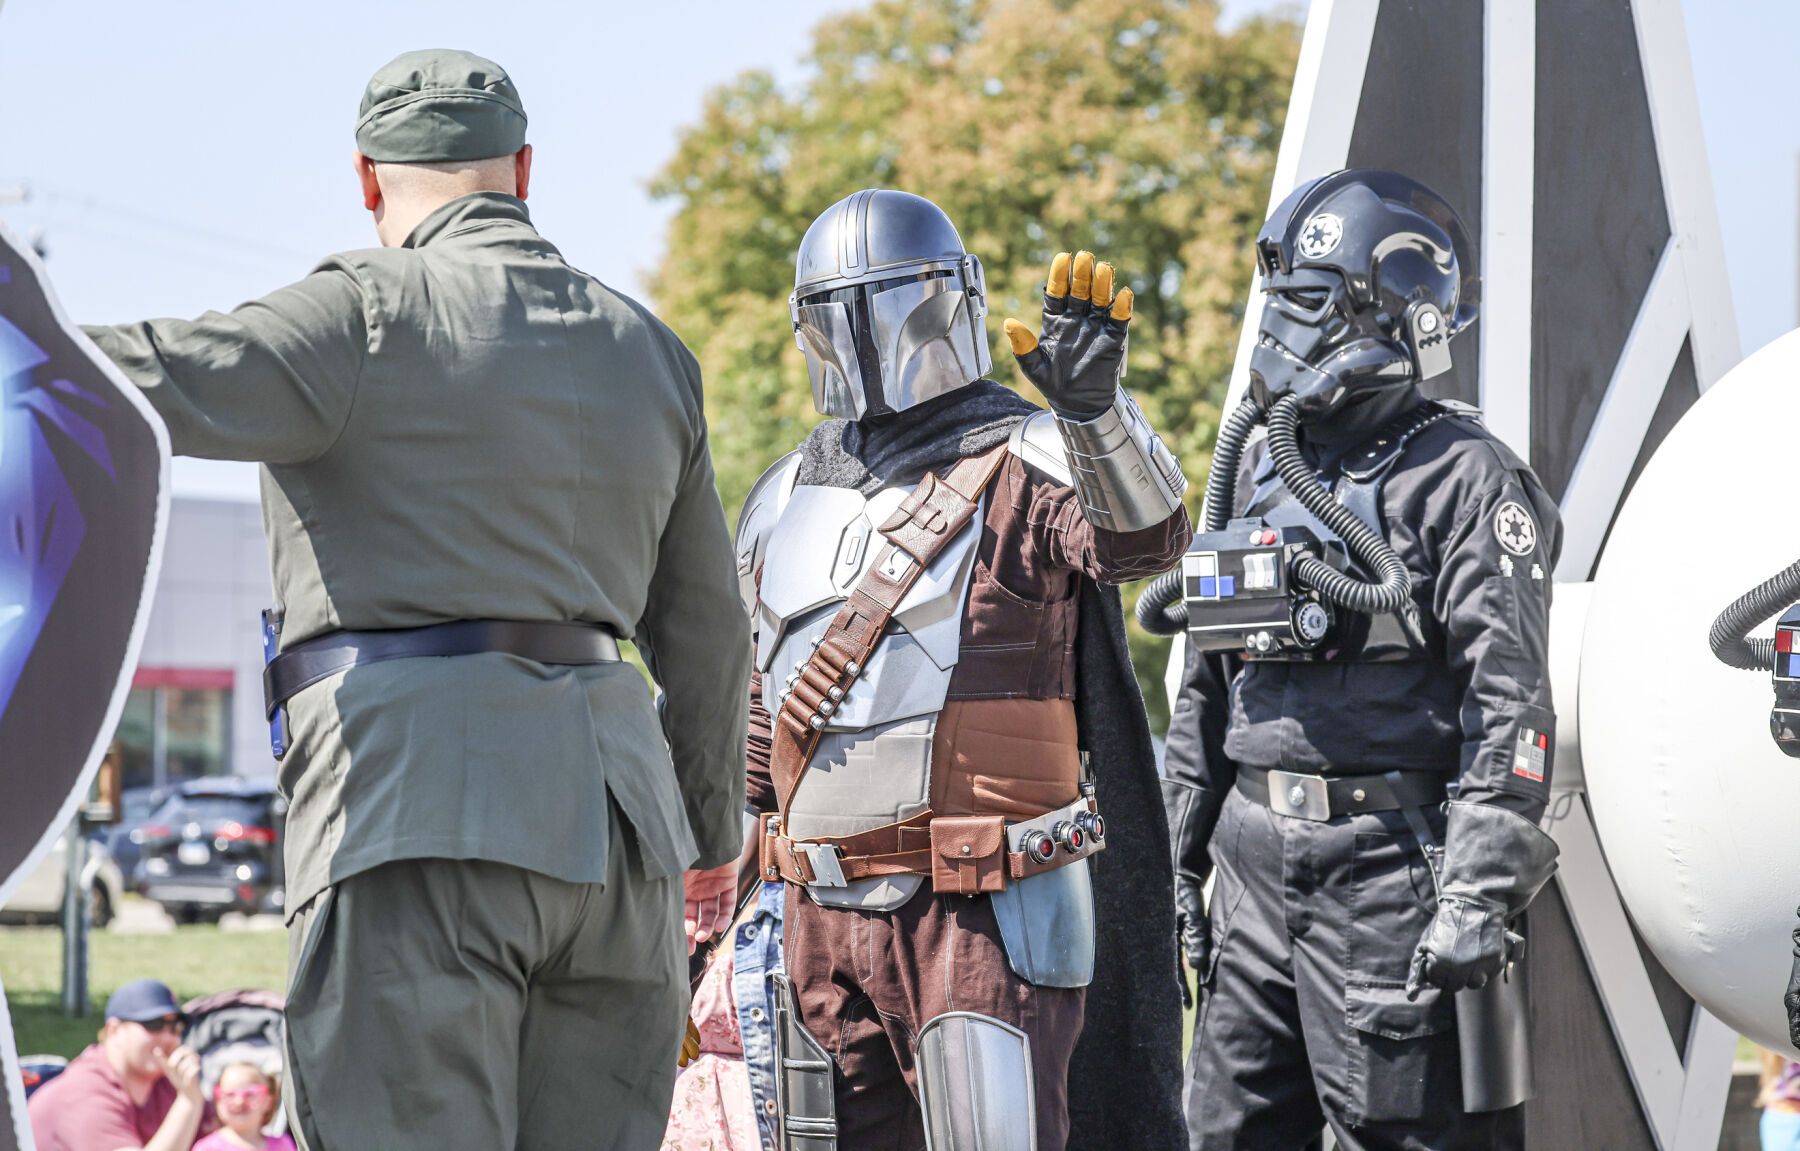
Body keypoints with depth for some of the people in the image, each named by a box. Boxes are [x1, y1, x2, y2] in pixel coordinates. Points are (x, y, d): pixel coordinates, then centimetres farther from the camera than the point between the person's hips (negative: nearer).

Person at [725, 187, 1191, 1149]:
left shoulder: (1026, 463, -4)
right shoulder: (784, 502, 16)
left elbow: (1143, 537, -26)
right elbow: (743, 718, 24)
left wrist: (1094, 409, -44)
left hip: (988, 917, -7)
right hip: (823, 918, 7)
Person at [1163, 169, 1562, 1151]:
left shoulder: (1459, 476, -8)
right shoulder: (1259, 464, 15)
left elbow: (1512, 703, -14)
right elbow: (1206, 683, 21)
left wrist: (1478, 895, -20)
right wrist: (1181, 858, 18)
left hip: (1389, 860, -7)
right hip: (1256, 862, 7)